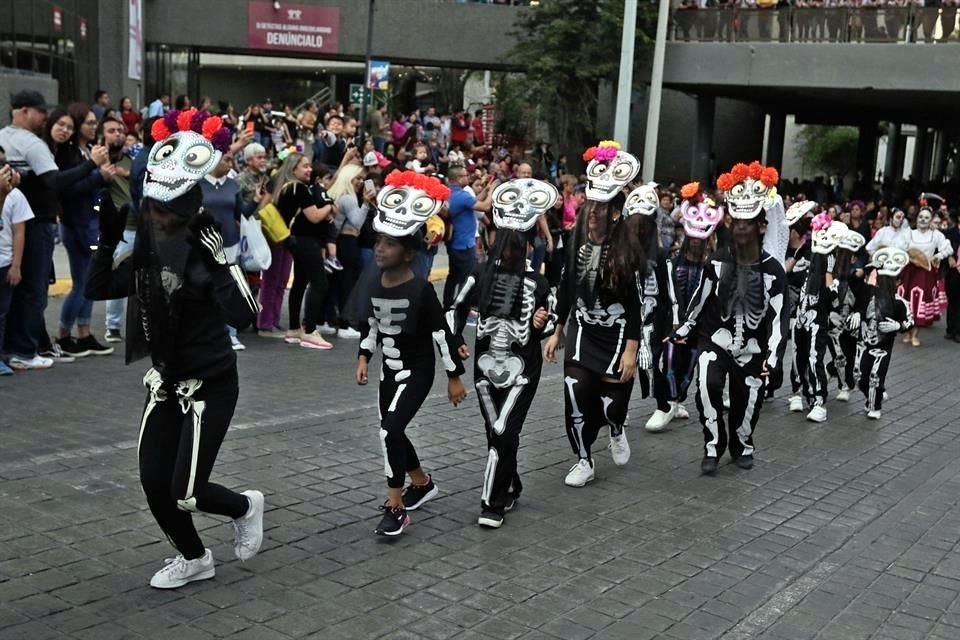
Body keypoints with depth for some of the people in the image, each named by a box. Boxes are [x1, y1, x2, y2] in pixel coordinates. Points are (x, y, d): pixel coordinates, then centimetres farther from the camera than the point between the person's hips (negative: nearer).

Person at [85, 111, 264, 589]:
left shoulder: (206, 253, -20)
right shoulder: (146, 253, 1)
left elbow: (242, 315, -31)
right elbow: (97, 290, 5)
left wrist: (217, 257, -37)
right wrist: (108, 238, -5)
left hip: (211, 384, -7)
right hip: (165, 382, 7)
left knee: (185, 494, -6)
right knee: (154, 482, 7)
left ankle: (245, 506, 27)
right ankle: (193, 558, 32)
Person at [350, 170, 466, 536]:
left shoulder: (420, 289, -22)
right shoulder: (373, 282, -4)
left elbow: (441, 332, -16)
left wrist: (454, 376, -13)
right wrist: (364, 358, 5)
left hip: (418, 371, -7)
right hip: (390, 370, 7)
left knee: (391, 430, -18)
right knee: (392, 432, 16)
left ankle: (396, 508, -6)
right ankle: (422, 483, 41)